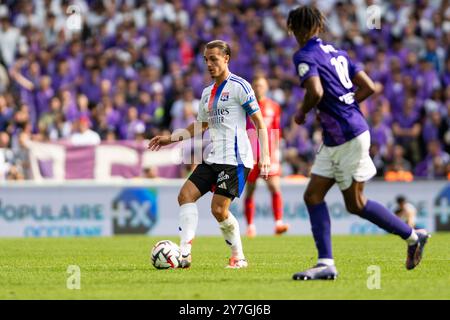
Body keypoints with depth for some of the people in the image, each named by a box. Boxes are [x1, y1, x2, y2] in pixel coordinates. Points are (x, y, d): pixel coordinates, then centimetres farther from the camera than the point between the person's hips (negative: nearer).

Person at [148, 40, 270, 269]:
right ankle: (184, 254, -10)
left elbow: (259, 123, -8)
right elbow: (201, 125, 31)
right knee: (186, 194, -6)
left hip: (235, 159, -8)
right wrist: (172, 138, 23)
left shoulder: (239, 86, -6)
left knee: (219, 208, -14)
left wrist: (265, 155, -17)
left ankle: (238, 257, 3)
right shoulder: (207, 92, 17)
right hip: (212, 158, 8)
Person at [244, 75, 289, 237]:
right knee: (249, 190, 4)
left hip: (269, 154, 1)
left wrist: (276, 151, 10)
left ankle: (279, 223, -20)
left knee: (275, 187, -14)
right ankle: (250, 226, 15)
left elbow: (276, 131, 15)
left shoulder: (274, 107, 9)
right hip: (250, 155, -1)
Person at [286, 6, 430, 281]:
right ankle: (326, 264, -1)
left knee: (356, 203, 1)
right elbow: (368, 87, 12)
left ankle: (413, 236, 14)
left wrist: (302, 113, -7)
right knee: (313, 196, 4)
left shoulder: (304, 56, -11)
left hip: (349, 136, -9)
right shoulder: (337, 53, 15)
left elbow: (316, 92, -26)